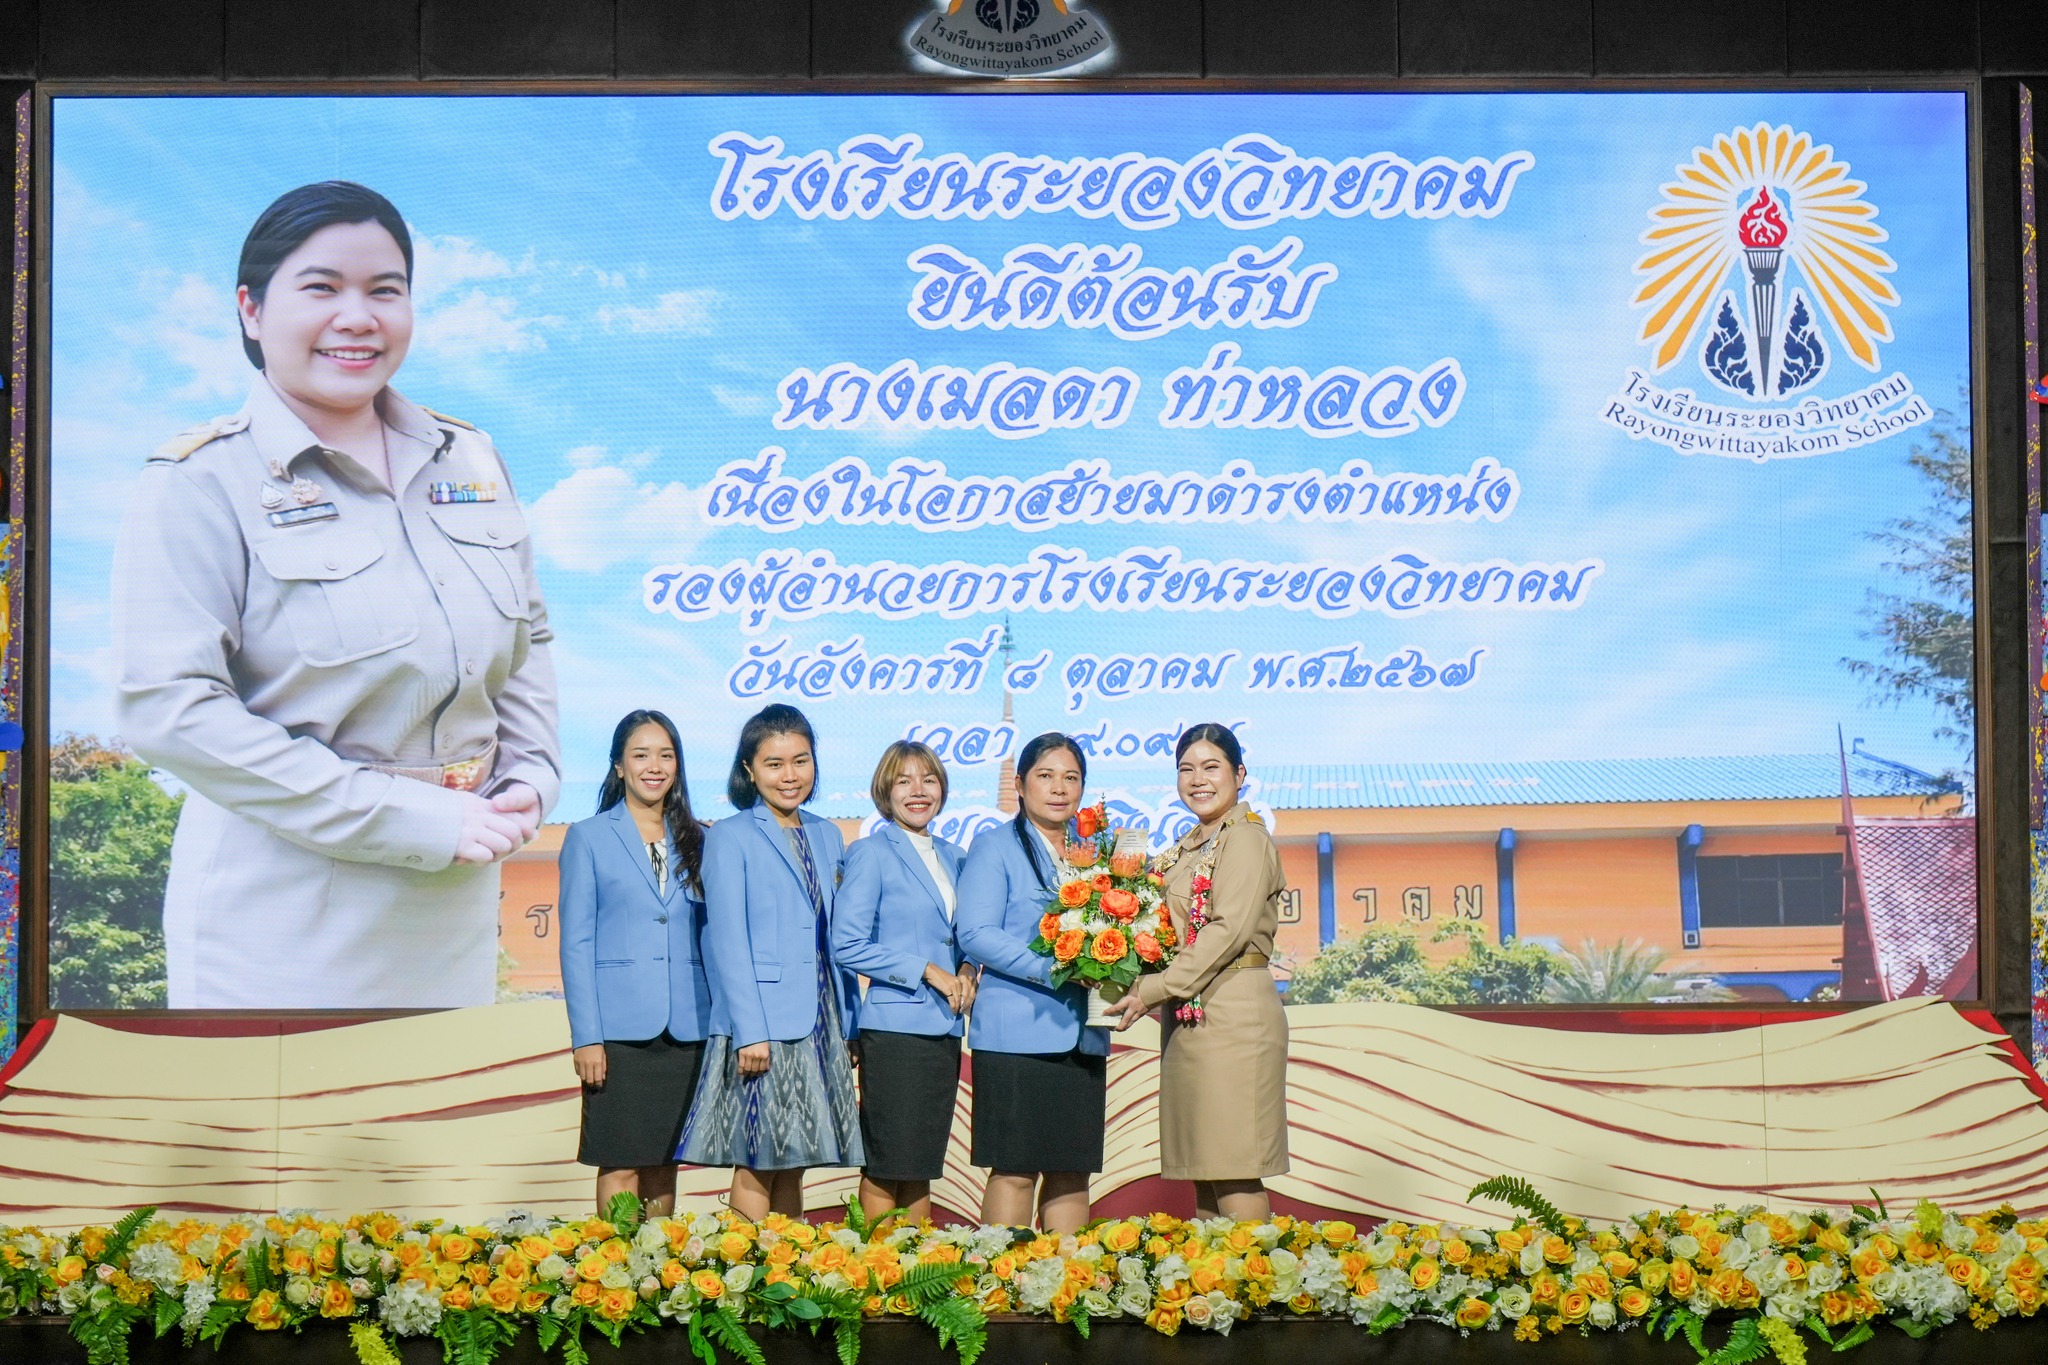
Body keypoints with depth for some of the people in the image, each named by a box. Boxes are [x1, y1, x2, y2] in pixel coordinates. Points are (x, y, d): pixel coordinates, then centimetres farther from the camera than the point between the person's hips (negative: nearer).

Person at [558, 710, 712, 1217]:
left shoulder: (696, 842, 12)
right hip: (619, 1028, -3)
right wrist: (585, 1037, -9)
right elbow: (576, 942, -1)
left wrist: (719, 1023, 4)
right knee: (620, 1164, -3)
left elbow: (710, 938, 13)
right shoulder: (589, 838, 3)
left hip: (685, 1029, 3)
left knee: (665, 1160, 9)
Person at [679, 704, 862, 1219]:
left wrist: (849, 1025, 12)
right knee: (756, 1167, -3)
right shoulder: (730, 837, -2)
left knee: (792, 1166, 10)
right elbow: (727, 941, -8)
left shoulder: (827, 836, 15)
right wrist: (750, 1032, -15)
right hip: (762, 1029, -5)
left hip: (820, 1024, 5)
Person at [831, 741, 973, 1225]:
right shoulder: (871, 853, -4)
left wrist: (966, 971, 1)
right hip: (895, 1026, -6)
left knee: (923, 1167, 10)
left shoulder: (955, 858, 15)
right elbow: (846, 945, -10)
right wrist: (927, 971, -13)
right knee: (885, 1171, -3)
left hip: (945, 1027, 6)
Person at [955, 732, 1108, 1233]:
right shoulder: (995, 848, 1)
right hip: (1016, 1035, -5)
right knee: (1015, 1170, -5)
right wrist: (1052, 969, -20)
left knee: (1073, 1171, 7)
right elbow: (974, 934, -11)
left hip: (1082, 1036, 5)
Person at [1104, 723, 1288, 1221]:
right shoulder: (1186, 851, 20)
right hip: (1188, 1017, 9)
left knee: (1235, 1174, -10)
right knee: (1203, 1176, 8)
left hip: (1232, 1013, -9)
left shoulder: (1246, 839, -6)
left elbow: (1230, 930, -16)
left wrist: (1153, 990, -16)